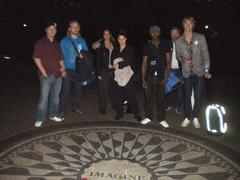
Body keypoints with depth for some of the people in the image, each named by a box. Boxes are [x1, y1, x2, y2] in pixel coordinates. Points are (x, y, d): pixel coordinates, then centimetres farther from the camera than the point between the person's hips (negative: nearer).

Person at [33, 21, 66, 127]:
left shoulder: (57, 44, 16)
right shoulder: (40, 43, 0)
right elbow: (36, 58, -6)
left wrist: (63, 68, 7)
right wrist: (43, 71, -12)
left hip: (58, 75, 5)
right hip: (46, 75, -5)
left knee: (55, 96, 11)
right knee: (44, 97, -6)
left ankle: (53, 115, 24)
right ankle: (40, 119, 4)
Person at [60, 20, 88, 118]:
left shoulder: (82, 41, 9)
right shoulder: (64, 41, -2)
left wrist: (83, 56, -9)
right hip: (68, 69, -4)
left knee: (78, 89, 11)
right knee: (66, 90, -5)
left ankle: (76, 107, 28)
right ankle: (62, 110, 5)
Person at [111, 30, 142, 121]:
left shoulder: (130, 49, 4)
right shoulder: (116, 50, 17)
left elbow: (130, 61, -7)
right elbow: (112, 61, 12)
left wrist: (119, 64, -12)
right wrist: (115, 65, -9)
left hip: (127, 75, -4)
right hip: (117, 75, 4)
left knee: (130, 95, -6)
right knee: (117, 95, 2)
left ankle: (137, 114, 3)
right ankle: (119, 113, 16)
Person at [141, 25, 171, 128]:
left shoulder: (165, 45, 4)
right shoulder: (147, 46, 8)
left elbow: (168, 62, 1)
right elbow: (144, 63, 6)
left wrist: (166, 77, -8)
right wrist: (143, 79, -1)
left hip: (161, 76, -1)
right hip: (149, 76, 2)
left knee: (161, 98, -1)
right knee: (148, 97, 5)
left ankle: (161, 119, 11)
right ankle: (148, 117, 21)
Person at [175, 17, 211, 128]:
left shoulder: (200, 38, -3)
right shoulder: (179, 41, 0)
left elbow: (205, 54, -2)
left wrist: (206, 70, -8)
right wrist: (183, 60, -12)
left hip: (199, 72, -1)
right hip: (187, 72, 1)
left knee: (198, 96, 3)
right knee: (187, 96, 7)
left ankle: (195, 117, 23)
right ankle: (188, 117, 25)